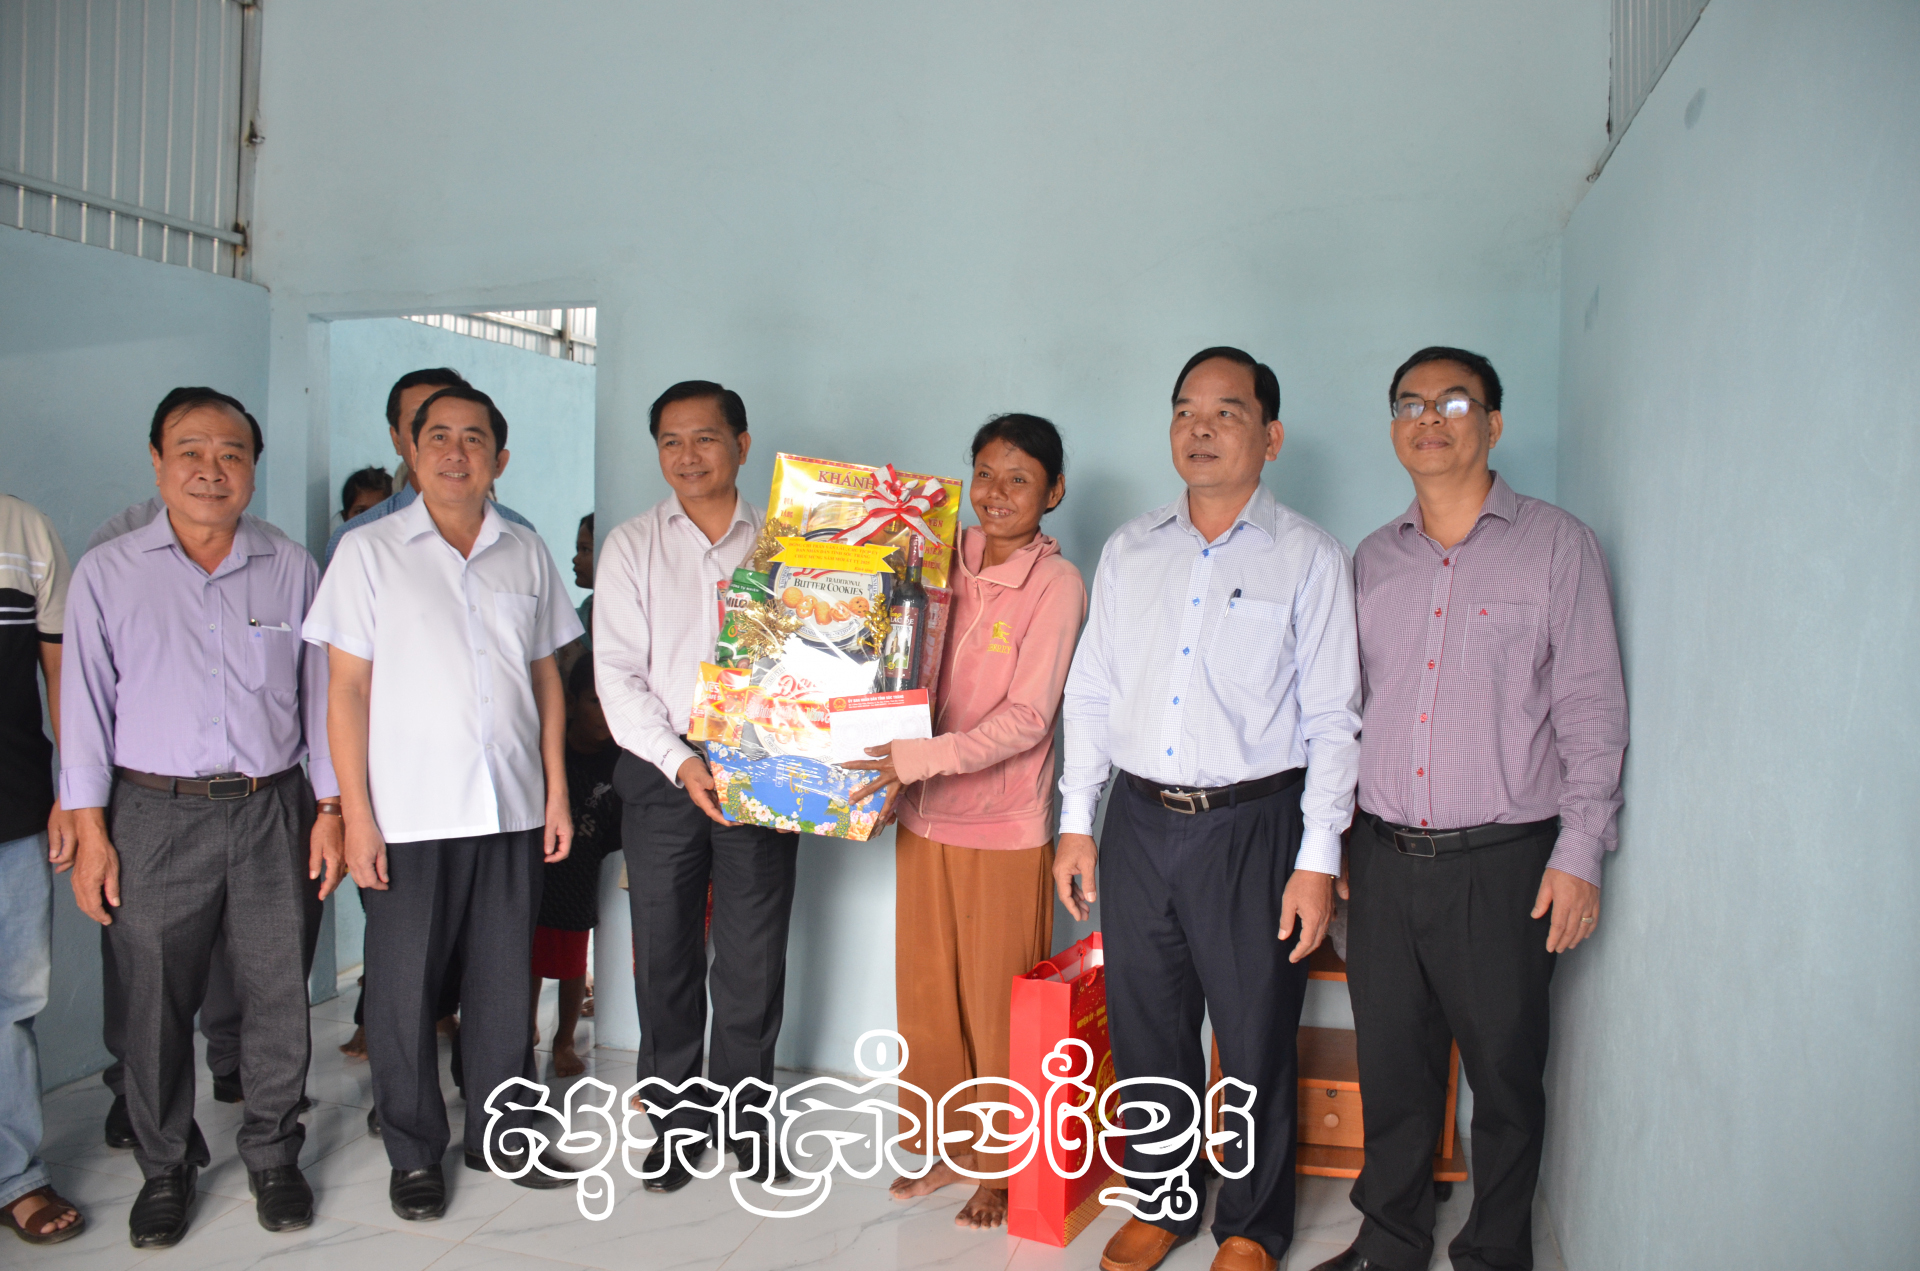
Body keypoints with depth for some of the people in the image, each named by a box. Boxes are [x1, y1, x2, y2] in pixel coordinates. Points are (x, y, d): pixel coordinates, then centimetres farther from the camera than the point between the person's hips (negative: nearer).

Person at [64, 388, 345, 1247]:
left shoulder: (290, 571, 5)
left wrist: (331, 806, 4)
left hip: (271, 812, 1)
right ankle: (166, 1168, 27)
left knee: (277, 994, 7)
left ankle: (273, 1155, 25)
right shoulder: (107, 573, 3)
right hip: (155, 817, -1)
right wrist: (90, 832, -2)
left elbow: (321, 694, 8)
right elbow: (86, 705, 2)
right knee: (156, 1000, 7)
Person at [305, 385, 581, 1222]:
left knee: (504, 986, 12)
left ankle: (501, 1135, 28)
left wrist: (557, 793, 7)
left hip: (511, 809, 3)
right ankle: (414, 1154, 24)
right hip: (409, 814, -2)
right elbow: (347, 689, -3)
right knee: (405, 991, 7)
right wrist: (356, 815, -8)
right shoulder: (369, 551, -1)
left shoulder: (527, 554, 8)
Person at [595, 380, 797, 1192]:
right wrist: (680, 762, -14)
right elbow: (618, 674, -2)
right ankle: (673, 1119, 25)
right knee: (664, 956, 8)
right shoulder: (632, 546, 5)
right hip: (662, 775, 0)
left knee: (754, 958, 5)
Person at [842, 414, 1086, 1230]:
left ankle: (1004, 1169, 28)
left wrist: (919, 758, -26)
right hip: (924, 818, 5)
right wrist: (893, 772, -4)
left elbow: (1026, 718, -17)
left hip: (1004, 829, -5)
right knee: (926, 995, 14)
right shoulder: (945, 560, 3)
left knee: (997, 1008, 7)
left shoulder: (1056, 584, -10)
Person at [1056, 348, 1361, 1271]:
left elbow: (1331, 719, -4)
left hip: (1250, 826, -3)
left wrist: (1317, 860, -9)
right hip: (1138, 822, 4)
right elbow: (1091, 693, 12)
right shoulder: (1128, 551, 10)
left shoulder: (1309, 558, -2)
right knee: (1144, 1029, 13)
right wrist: (1076, 823, 8)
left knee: (1255, 1041, 7)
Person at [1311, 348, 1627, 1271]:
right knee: (1390, 1066, 13)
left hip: (1502, 861, -3)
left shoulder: (1556, 546, -1)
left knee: (1505, 1074, 8)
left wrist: (1579, 851, -9)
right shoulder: (1372, 559, 11)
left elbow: (1591, 709, -3)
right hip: (1384, 857, 4)